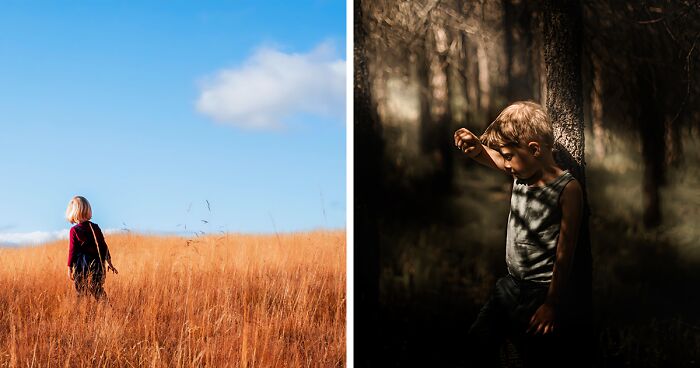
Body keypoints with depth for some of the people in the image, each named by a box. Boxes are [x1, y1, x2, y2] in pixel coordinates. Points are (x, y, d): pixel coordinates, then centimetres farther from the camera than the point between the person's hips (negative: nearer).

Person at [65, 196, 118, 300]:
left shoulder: (74, 230, -7)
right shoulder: (95, 227, 3)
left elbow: (72, 250, -6)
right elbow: (103, 246, 8)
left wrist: (70, 268, 2)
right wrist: (109, 262, 17)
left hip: (81, 267, -3)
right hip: (97, 265, 3)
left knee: (81, 293, 3)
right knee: (98, 291, 8)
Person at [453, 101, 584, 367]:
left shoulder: (567, 189, -18)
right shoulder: (522, 172, 0)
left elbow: (564, 253, -18)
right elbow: (486, 156, 13)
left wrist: (552, 305, -17)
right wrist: (474, 146, -12)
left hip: (543, 294, -7)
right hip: (510, 285, 7)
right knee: (478, 343, 13)